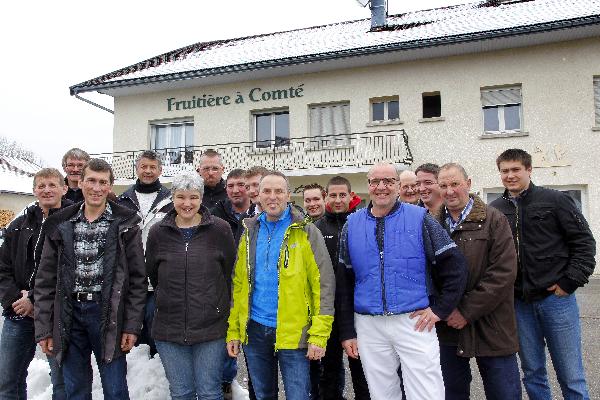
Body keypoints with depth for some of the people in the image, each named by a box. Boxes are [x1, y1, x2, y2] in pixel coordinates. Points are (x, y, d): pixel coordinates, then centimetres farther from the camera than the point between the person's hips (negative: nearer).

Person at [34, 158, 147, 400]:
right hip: (69, 314, 3)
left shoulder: (125, 224, -2)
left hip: (108, 314, -2)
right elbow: (45, 280, 7)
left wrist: (132, 325, -7)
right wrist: (43, 329, 3)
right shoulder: (60, 225, 6)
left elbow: (137, 278, -2)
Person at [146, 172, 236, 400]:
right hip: (169, 329, 2)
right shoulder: (158, 232, 1)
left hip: (211, 328, -2)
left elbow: (231, 273, 4)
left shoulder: (220, 230, -5)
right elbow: (152, 275, 13)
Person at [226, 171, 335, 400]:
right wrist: (233, 330, 6)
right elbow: (238, 284, 10)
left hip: (293, 333, -4)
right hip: (254, 330, 4)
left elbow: (323, 285, -9)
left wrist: (318, 336, -15)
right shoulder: (249, 232, 8)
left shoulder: (306, 233, -6)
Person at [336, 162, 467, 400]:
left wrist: (440, 309, -6)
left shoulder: (420, 218, -2)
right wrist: (347, 332, 6)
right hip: (369, 326, 3)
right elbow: (344, 282, 8)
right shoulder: (352, 225, 6)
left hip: (415, 323, -2)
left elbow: (455, 266, 0)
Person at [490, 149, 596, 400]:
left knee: (571, 377, 6)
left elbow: (584, 242, -1)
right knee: (532, 373, 13)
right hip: (519, 303, 3)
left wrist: (569, 282, -8)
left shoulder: (555, 200, -2)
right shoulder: (495, 210, 5)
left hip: (556, 298, -2)